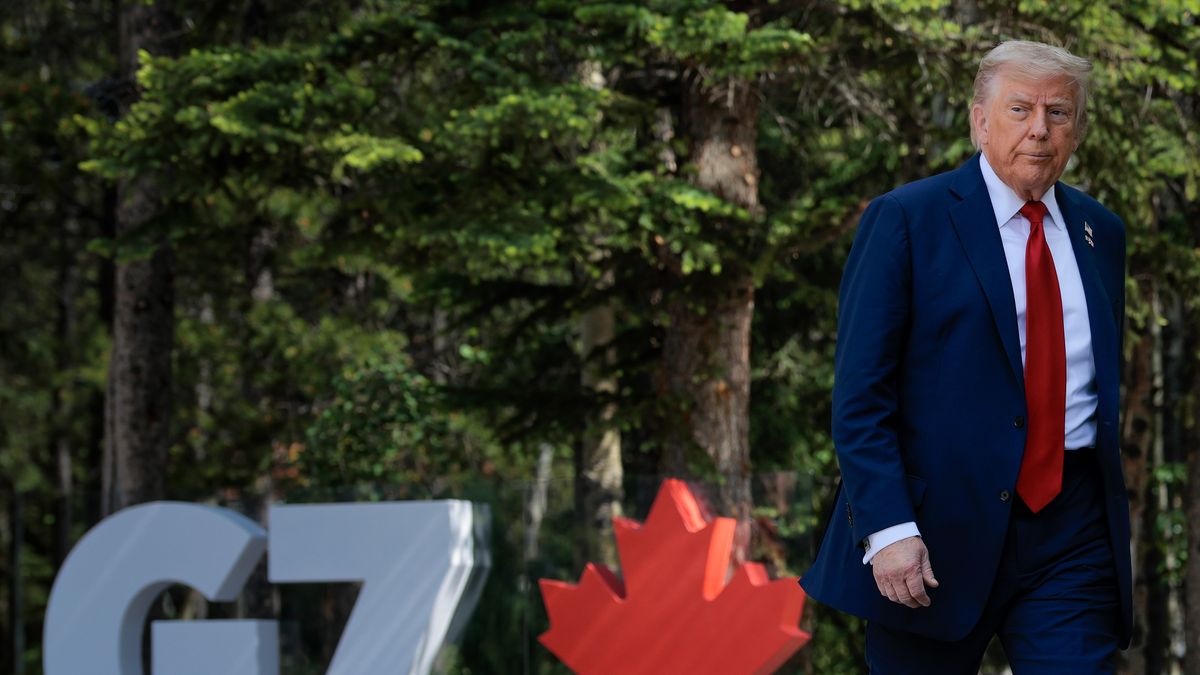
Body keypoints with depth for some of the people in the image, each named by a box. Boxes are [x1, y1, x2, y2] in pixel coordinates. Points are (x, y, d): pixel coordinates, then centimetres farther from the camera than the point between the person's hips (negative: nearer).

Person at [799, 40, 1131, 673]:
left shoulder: (1101, 233, 13)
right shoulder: (905, 219, -3)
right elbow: (859, 395, -8)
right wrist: (887, 528, -18)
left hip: (1072, 541, 4)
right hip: (939, 535, -4)